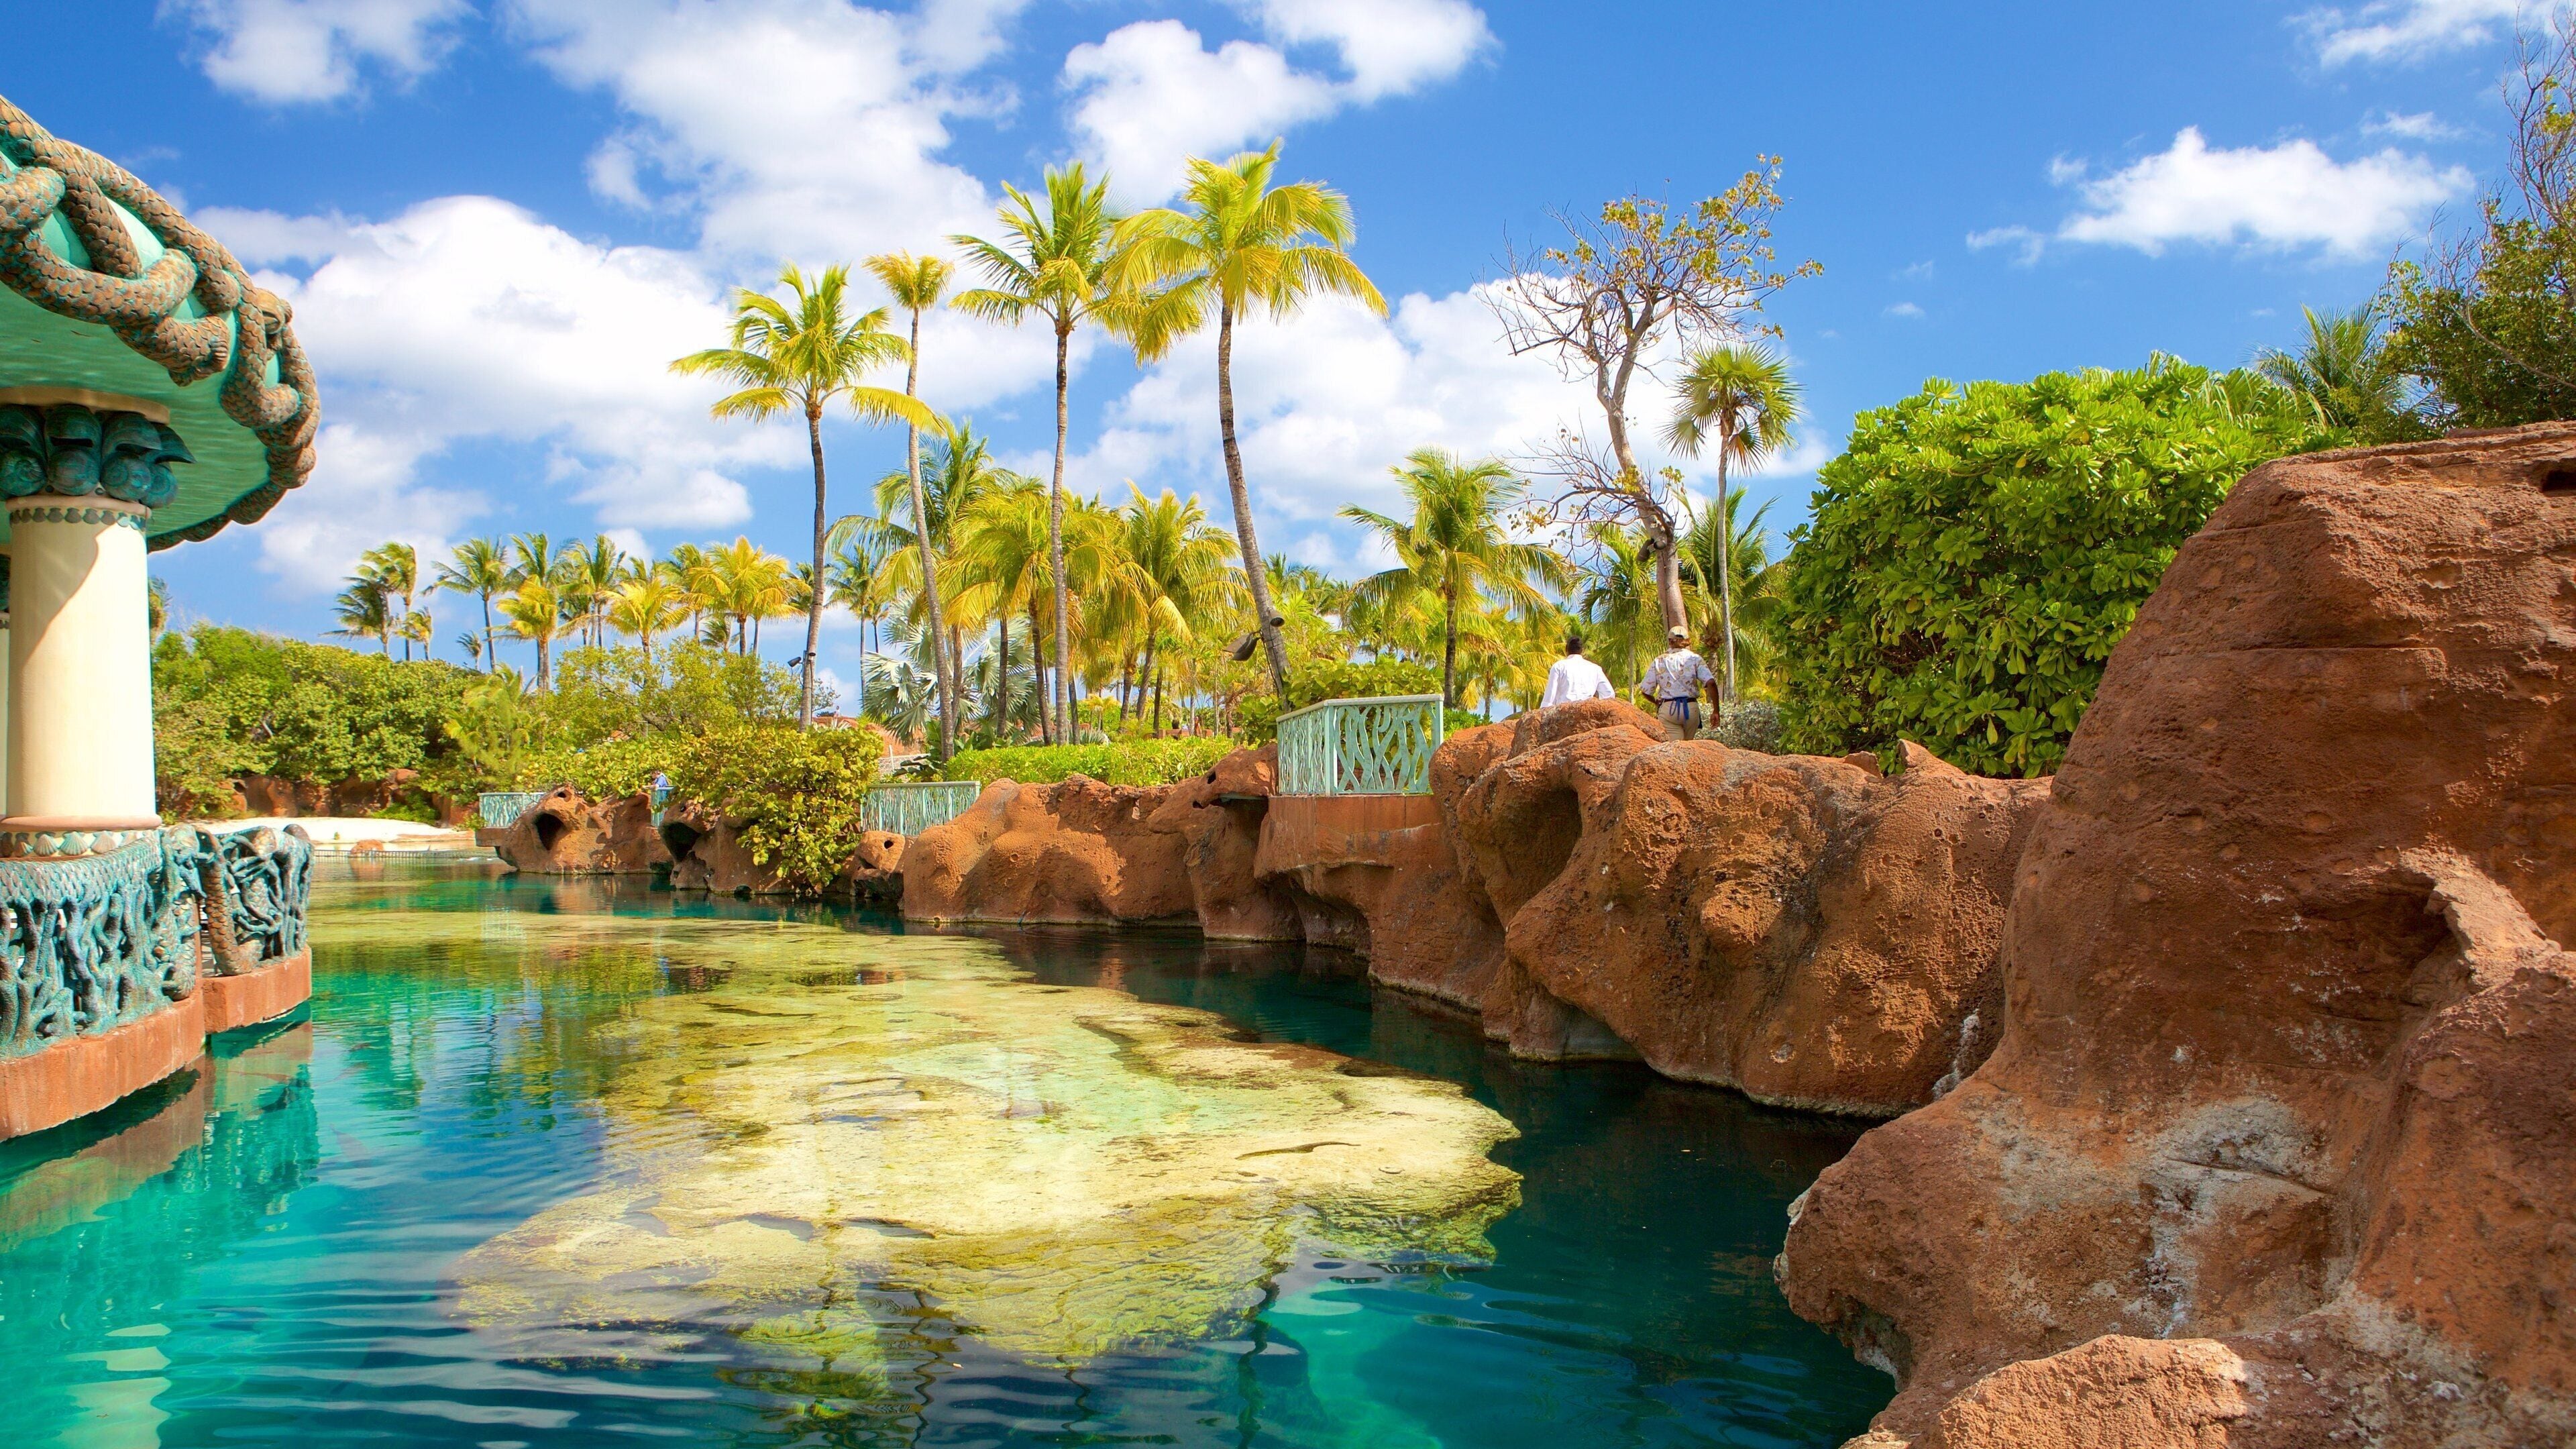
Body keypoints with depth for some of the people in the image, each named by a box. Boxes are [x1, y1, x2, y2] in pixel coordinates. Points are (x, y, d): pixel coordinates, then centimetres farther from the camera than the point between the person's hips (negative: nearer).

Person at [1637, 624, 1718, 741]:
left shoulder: (1659, 661, 5)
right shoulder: (1694, 659, 3)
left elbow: (1646, 691, 5)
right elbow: (1711, 683, -9)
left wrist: (1656, 702, 26)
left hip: (1668, 708, -1)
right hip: (1691, 708, 1)